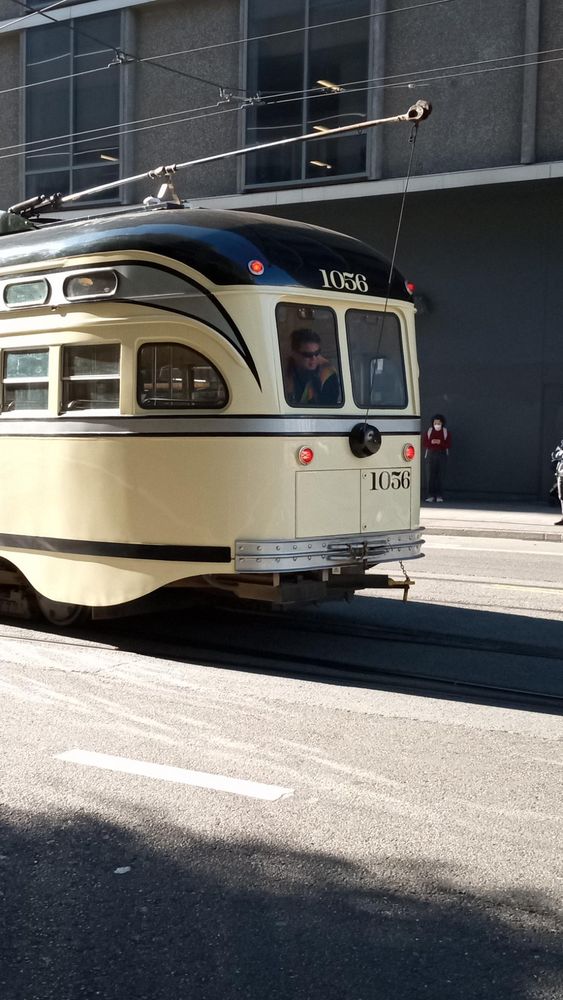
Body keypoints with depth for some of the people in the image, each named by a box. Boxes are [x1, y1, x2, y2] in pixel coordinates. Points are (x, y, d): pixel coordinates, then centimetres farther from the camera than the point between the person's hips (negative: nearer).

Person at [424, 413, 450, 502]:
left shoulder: (446, 432, 4)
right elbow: (425, 443, 3)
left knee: (441, 476, -3)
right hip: (431, 454, 1)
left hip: (442, 454, -1)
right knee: (431, 475, -3)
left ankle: (439, 495, 1)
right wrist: (431, 442, -16)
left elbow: (448, 444, 0)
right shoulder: (429, 431, 7)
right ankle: (431, 495, 0)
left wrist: (440, 442, -17)